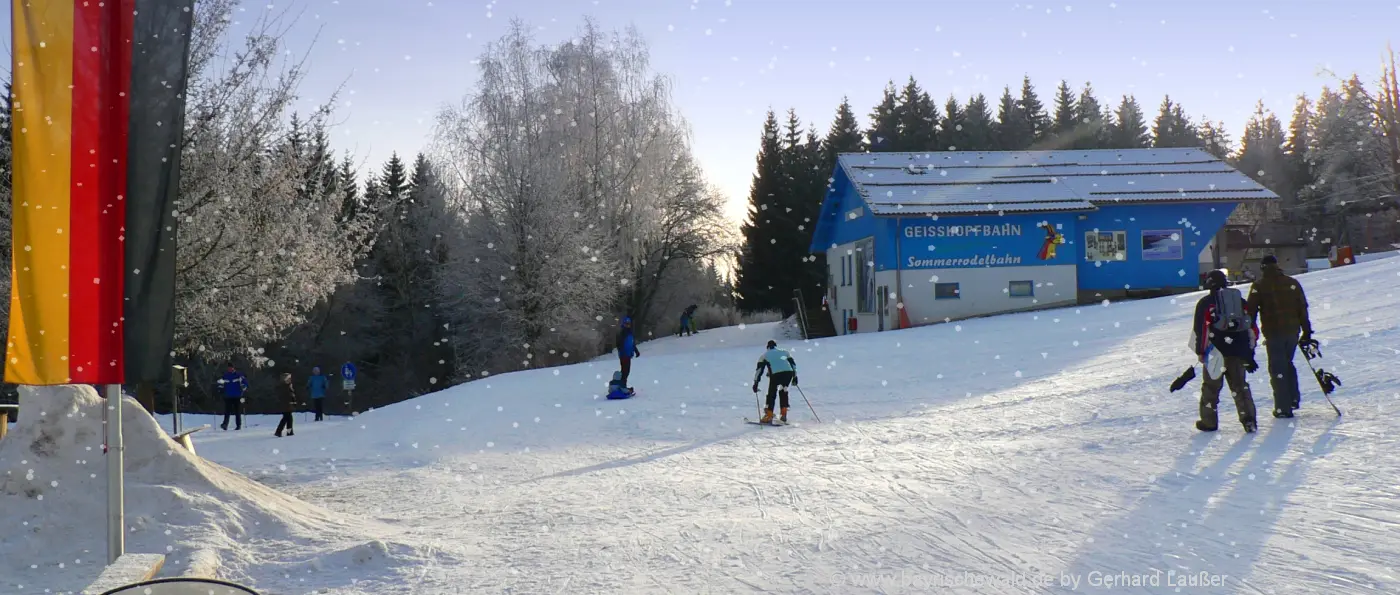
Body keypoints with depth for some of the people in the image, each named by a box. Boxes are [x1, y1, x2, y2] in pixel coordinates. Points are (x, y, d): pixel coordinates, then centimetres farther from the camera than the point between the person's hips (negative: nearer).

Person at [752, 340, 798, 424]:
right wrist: (795, 377, 32)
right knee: (783, 392, 24)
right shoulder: (784, 352, 32)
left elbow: (759, 369, 16)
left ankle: (768, 416, 7)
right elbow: (793, 364, 28)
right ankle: (784, 415, 18)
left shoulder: (764, 355, 24)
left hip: (776, 374, -3)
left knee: (772, 394, 11)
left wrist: (755, 383, 15)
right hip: (789, 373, 3)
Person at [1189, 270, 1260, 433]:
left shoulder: (1206, 302, 0)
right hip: (1239, 350, 4)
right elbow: (1251, 327, 16)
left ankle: (1209, 422, 11)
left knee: (1211, 386, 7)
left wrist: (1200, 351, -1)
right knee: (1240, 386, 11)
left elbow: (1200, 328, -6)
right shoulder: (1240, 301, 15)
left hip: (1215, 352, -4)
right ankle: (1249, 420, 1)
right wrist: (1250, 351, 20)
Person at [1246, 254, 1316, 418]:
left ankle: (1283, 408, 2)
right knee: (1288, 364, 23)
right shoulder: (1293, 283, 5)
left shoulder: (1258, 286, -4)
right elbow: (1303, 309, 7)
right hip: (1293, 331, 4)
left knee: (1277, 369, 2)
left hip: (1273, 334, -4)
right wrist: (1306, 332, 13)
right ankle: (1294, 399, 21)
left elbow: (1251, 311, -7)